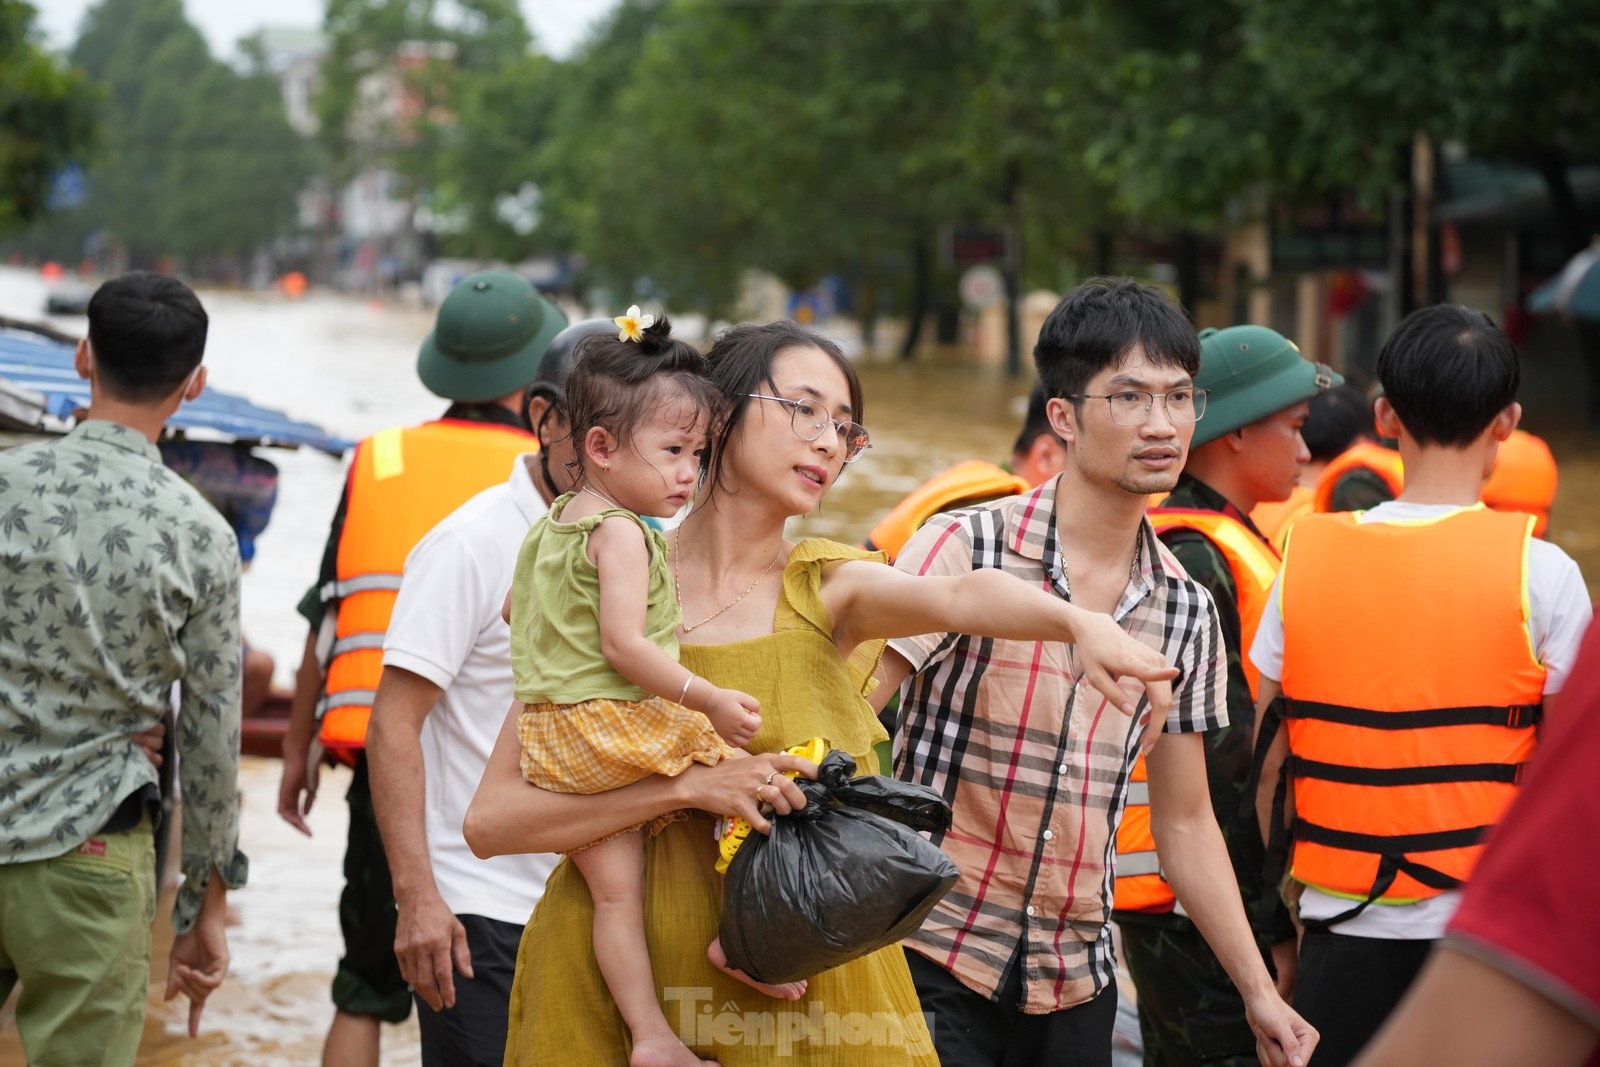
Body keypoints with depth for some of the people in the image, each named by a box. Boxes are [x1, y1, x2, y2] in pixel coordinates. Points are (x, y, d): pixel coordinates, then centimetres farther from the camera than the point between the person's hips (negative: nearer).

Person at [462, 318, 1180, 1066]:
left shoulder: (827, 588, 2)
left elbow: (957, 596, -22)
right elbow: (489, 821, -11)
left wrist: (1078, 621, -43)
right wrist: (689, 787, -22)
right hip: (615, 980, -1)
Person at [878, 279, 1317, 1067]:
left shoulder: (1187, 612, 6)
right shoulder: (966, 550, -10)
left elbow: (1184, 822, 14)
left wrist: (1259, 993, 12)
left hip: (1078, 979, 5)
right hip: (932, 961, -5)